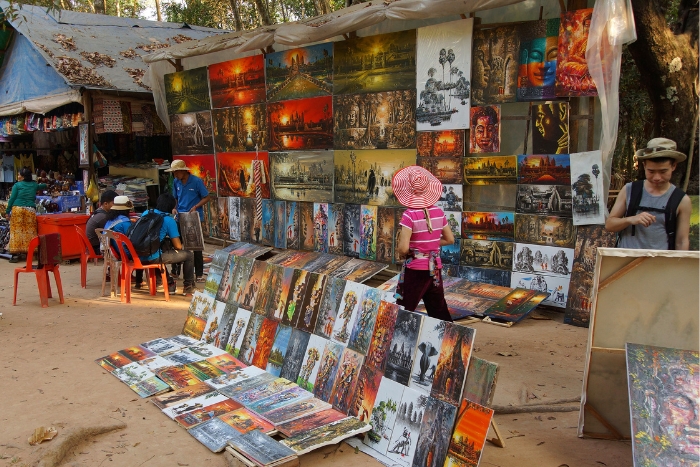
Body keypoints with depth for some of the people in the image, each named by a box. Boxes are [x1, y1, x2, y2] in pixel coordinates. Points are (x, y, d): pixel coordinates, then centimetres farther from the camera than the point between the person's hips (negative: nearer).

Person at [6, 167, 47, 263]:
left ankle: (15, 254, -1)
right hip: (30, 210, 2)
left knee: (16, 231, 0)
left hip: (17, 209, -2)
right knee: (29, 232, 6)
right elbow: (44, 185, 35)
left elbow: (12, 199, -2)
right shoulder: (34, 185, 14)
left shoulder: (17, 185, 4)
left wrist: (8, 211, 3)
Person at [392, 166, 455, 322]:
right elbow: (450, 239, 10)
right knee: (440, 312, 17)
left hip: (416, 270, -5)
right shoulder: (438, 212, 0)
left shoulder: (410, 215, -17)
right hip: (435, 269, 6)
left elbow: (403, 249, -21)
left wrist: (402, 253, 0)